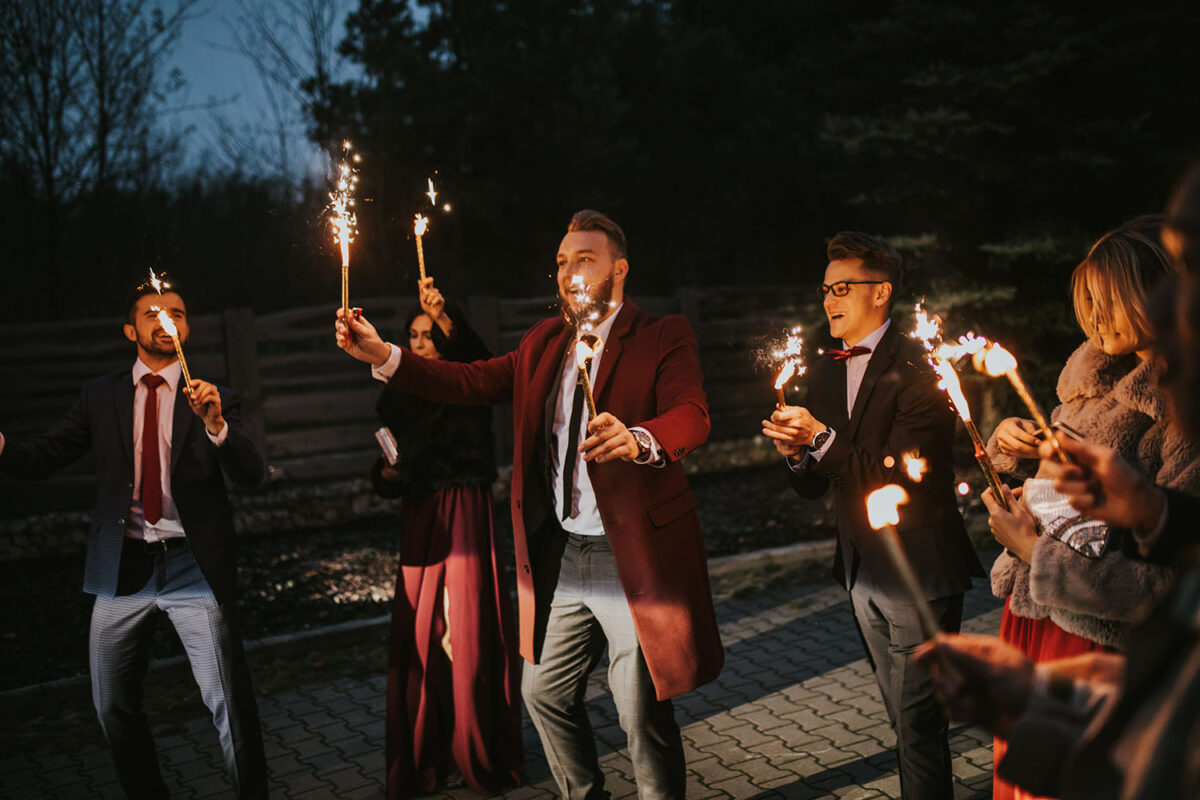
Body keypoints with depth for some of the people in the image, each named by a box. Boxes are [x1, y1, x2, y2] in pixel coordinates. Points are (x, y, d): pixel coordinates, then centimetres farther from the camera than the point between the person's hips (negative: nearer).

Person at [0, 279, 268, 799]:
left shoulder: (213, 399, 3)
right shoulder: (101, 397, 9)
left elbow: (251, 476, -7)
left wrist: (216, 424, -25)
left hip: (192, 566, -3)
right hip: (123, 567, 3)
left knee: (229, 703, -7)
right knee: (113, 706, 13)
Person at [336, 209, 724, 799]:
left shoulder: (664, 337, -7)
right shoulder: (543, 343, 13)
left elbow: (692, 415, -22)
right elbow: (472, 382, 8)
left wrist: (638, 439, -43)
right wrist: (383, 356, -2)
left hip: (632, 558, -6)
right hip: (557, 556, 7)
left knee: (643, 712, 1)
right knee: (544, 692, 18)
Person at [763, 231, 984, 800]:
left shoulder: (918, 368, -15)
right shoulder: (823, 373, 8)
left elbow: (898, 476, -22)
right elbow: (813, 489, 8)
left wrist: (822, 438, -24)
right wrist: (795, 451, -13)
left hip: (918, 571, -7)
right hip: (862, 571, 7)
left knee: (917, 722, -1)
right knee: (904, 718, 21)